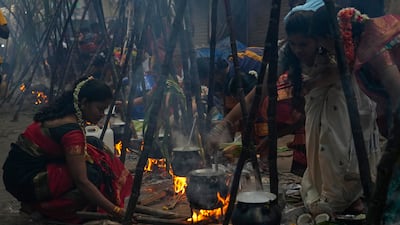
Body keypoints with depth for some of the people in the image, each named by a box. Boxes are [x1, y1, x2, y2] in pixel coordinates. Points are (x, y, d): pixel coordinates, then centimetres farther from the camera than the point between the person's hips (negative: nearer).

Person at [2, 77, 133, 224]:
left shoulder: (60, 112, 1)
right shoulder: (71, 129, -26)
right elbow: (82, 182, -28)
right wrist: (116, 211, -27)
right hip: (25, 182, -9)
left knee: (94, 145, 3)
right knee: (94, 174, -19)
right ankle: (39, 206, -4)